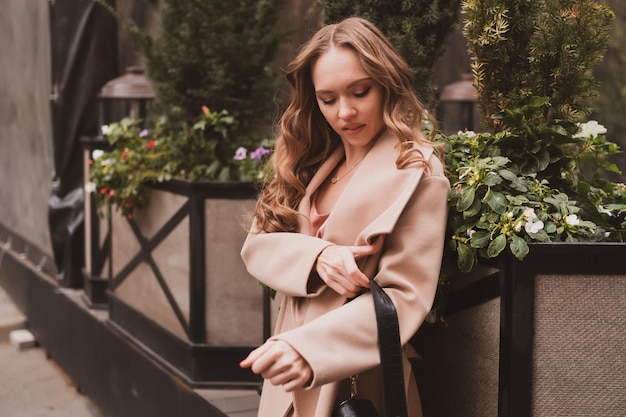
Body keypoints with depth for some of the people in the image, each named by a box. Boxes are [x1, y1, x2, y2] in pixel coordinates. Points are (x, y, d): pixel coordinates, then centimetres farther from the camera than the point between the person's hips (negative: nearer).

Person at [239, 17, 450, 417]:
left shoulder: (416, 172, -13)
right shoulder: (312, 163, 6)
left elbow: (404, 295, -19)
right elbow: (257, 245, 1)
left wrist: (309, 349, -32)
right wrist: (316, 257, -20)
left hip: (355, 382, -6)